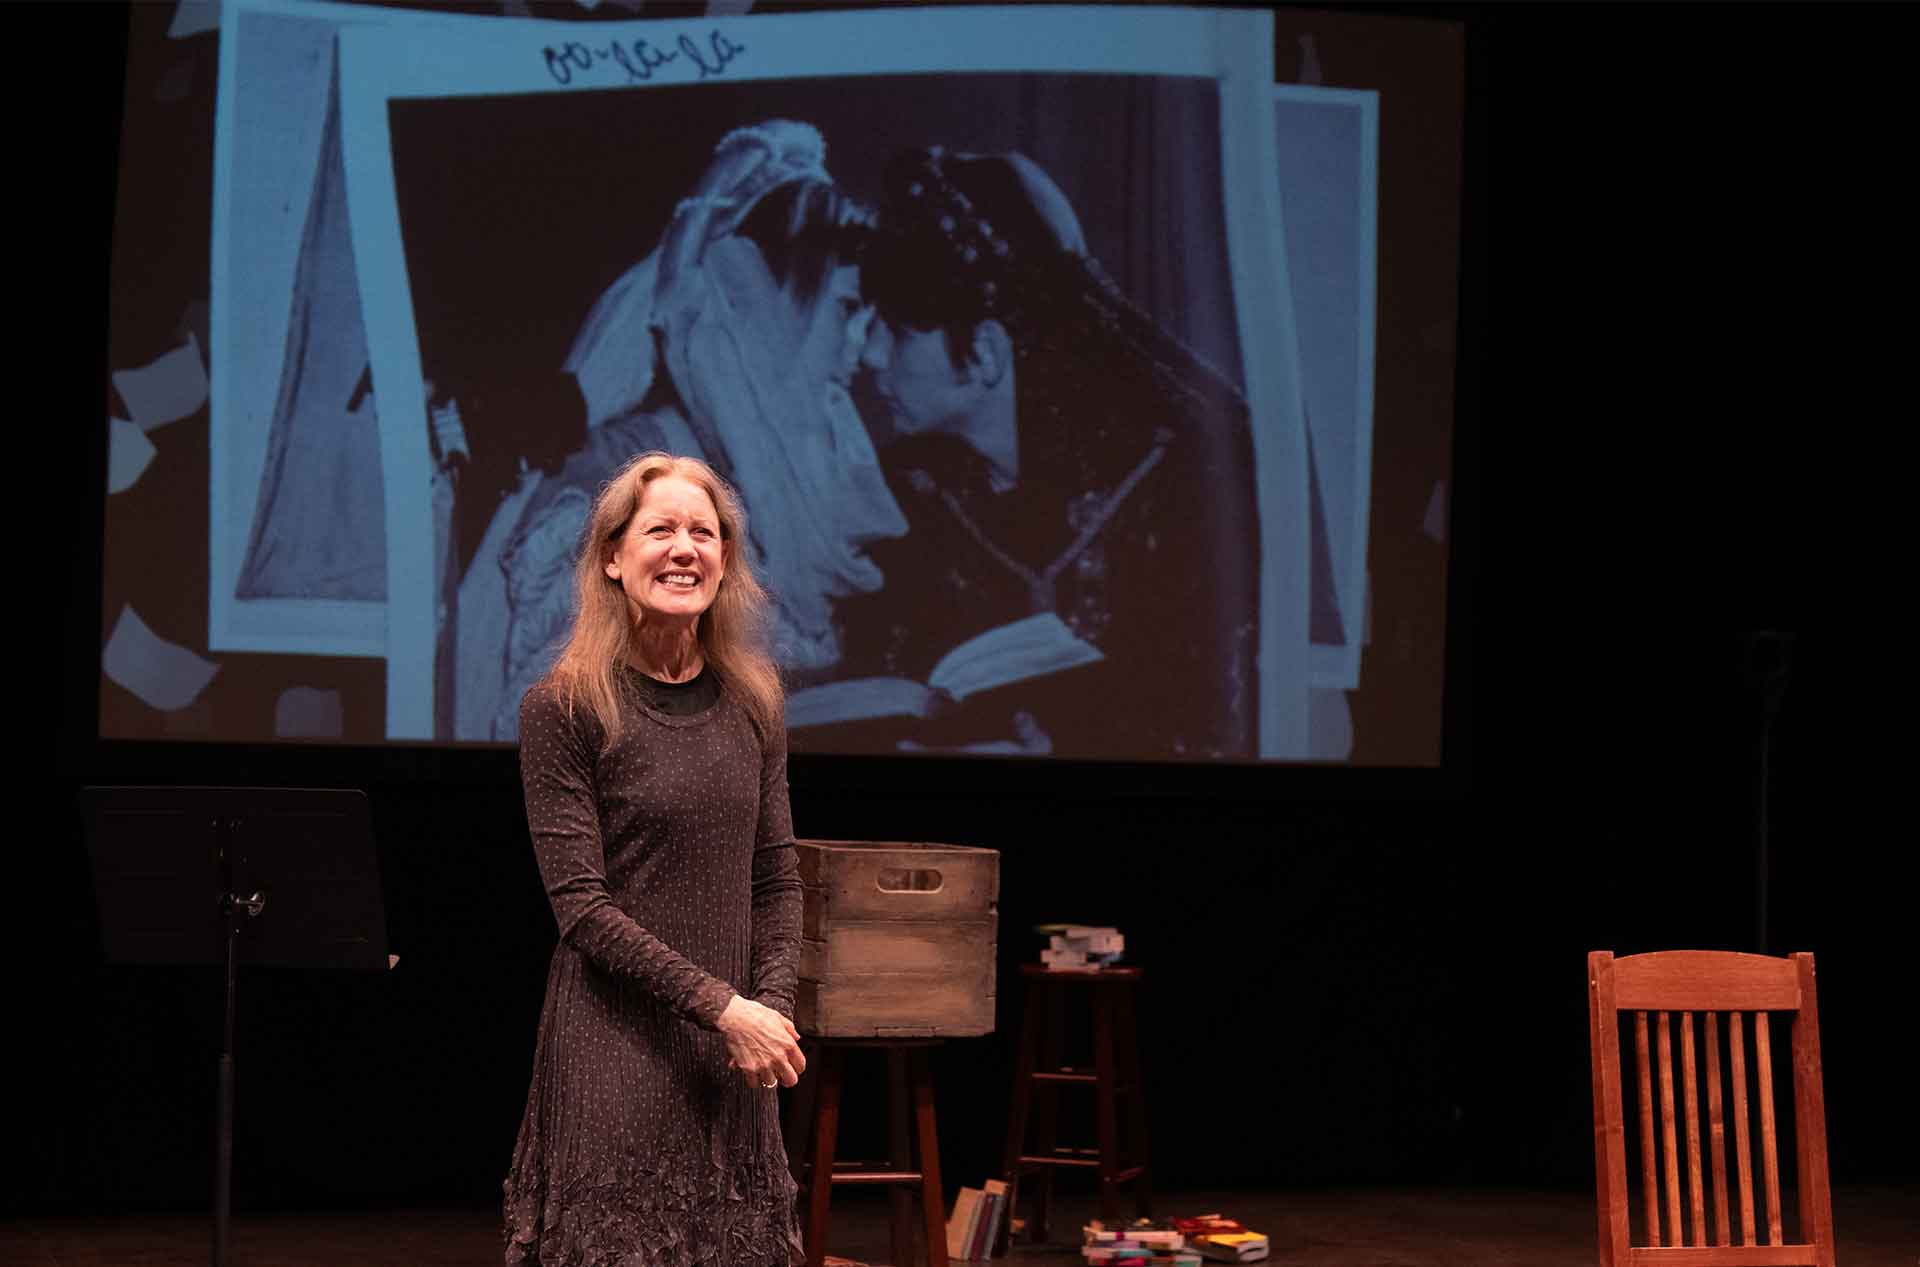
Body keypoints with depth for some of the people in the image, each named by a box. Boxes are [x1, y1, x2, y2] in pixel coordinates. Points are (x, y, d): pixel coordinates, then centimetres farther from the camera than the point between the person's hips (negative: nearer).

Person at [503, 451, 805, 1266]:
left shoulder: (750, 704, 8)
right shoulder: (564, 708, -7)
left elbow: (777, 881, 11)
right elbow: (582, 905, -12)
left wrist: (773, 1007, -5)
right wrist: (723, 1006, -16)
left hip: (730, 1058, 5)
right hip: (618, 1049, -5)